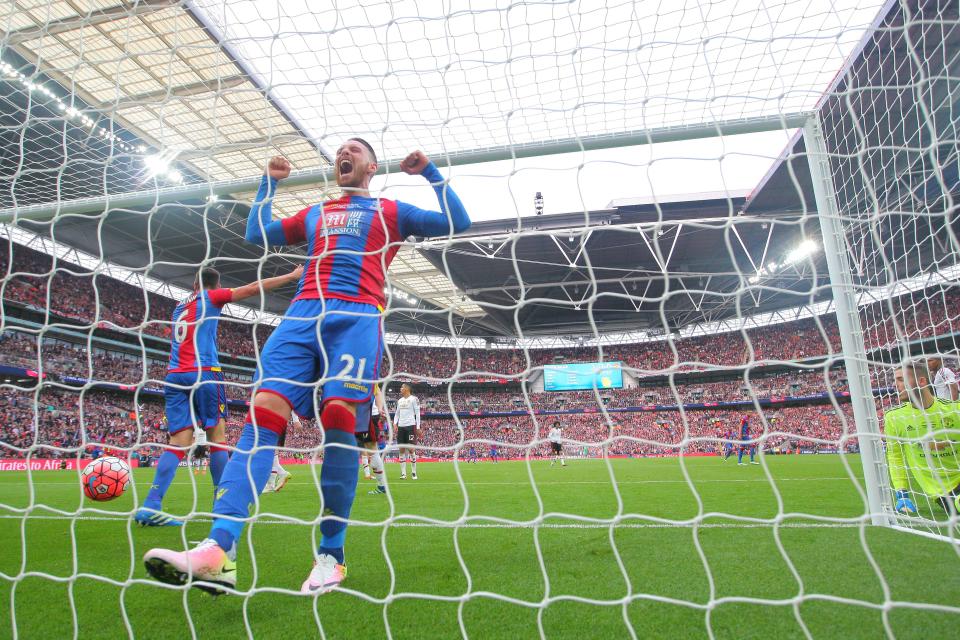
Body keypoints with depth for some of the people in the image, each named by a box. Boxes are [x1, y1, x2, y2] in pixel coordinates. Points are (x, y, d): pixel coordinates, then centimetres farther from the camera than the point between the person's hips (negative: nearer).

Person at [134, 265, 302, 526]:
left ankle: (150, 506, -14)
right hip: (203, 372, -5)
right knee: (217, 435, 1)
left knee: (179, 440, -1)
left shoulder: (180, 306, 24)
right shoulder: (211, 297, 7)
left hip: (174, 375, 6)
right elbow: (254, 288, 4)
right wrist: (293, 275, 8)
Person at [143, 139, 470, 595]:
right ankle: (218, 549, -25)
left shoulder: (389, 211, 21)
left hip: (357, 317, -4)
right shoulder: (314, 214, 33)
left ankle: (330, 556, -9)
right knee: (264, 412, -17)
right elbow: (256, 235, 36)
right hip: (302, 314, 4)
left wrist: (429, 172, 13)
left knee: (338, 416, -21)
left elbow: (457, 222, 16)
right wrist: (270, 181, 36)